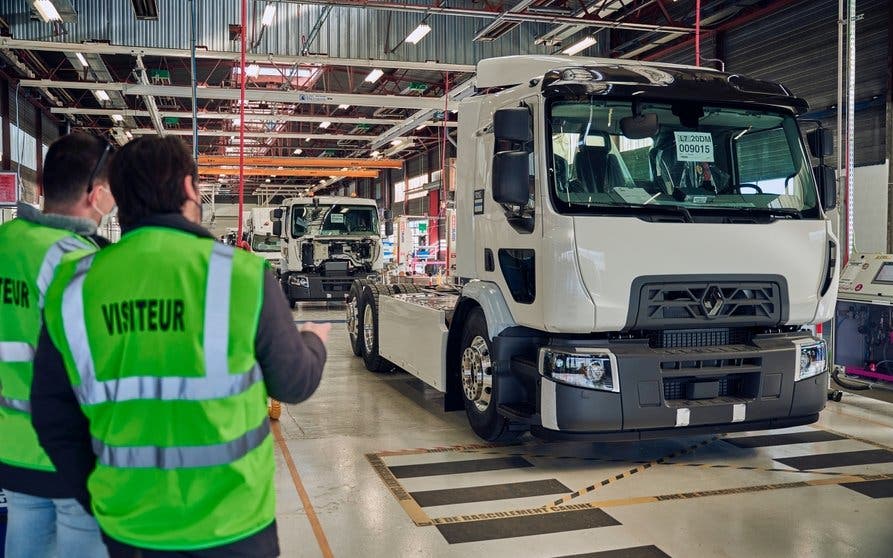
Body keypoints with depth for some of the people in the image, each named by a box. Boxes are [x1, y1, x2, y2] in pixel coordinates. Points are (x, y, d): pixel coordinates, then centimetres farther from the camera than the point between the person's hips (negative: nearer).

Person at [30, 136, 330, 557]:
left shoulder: (74, 287, -5)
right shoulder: (242, 273, -14)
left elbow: (53, 415, 3)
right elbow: (294, 384, -3)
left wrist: (95, 496, 17)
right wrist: (314, 341, 19)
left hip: (127, 523, 3)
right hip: (229, 522, -2)